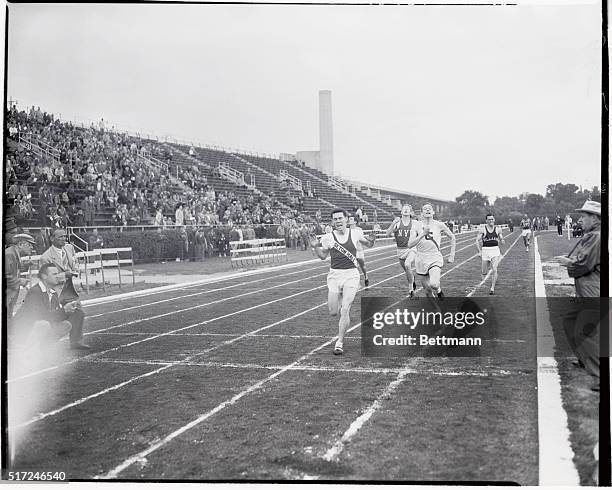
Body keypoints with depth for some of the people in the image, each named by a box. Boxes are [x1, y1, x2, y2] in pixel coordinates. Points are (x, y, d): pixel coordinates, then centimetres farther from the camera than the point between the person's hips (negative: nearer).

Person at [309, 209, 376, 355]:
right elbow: (323, 256, 11)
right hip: (334, 275, 1)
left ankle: (339, 342, -2)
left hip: (351, 274, -1)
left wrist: (371, 240, -5)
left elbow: (368, 244, 18)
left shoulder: (355, 233, -1)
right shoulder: (328, 237, -2)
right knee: (333, 312, 4)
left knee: (345, 310, -12)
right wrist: (315, 247, -7)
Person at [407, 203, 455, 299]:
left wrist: (452, 255, 8)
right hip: (421, 259, 2)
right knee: (427, 289, 7)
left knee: (433, 284, -24)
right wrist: (423, 234, -22)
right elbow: (410, 245, -12)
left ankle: (439, 291, 11)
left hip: (435, 258, -2)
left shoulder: (439, 225, -2)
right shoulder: (416, 227, -2)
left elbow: (452, 237, 12)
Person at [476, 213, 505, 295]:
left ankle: (492, 288, -4)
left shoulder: (498, 229, 4)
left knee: (494, 270, -14)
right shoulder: (482, 229, -3)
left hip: (495, 250, 0)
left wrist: (501, 241, -11)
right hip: (485, 250, 0)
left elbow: (502, 241, 13)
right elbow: (477, 240, 0)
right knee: (484, 273, 6)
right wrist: (479, 251, -9)